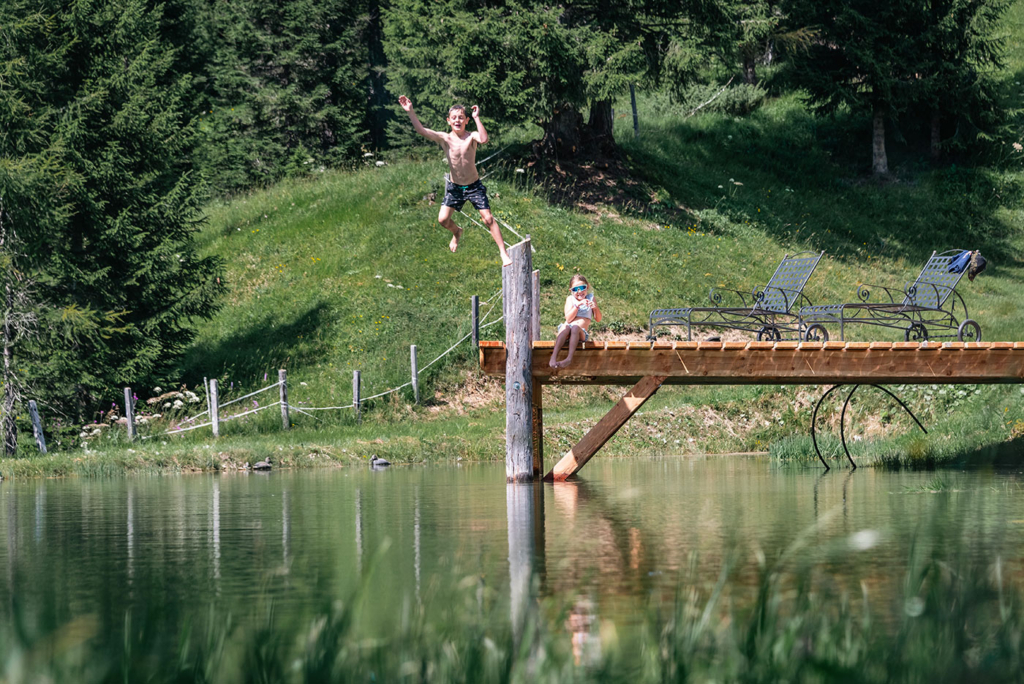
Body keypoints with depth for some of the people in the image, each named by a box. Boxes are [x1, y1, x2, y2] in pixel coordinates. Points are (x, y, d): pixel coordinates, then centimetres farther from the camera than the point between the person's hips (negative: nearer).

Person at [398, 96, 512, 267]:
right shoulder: (445, 139, -10)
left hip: (474, 186, -2)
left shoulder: (471, 136, -14)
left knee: (488, 218, -5)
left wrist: (477, 118, -38)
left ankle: (504, 254, 3)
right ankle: (457, 233, 34)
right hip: (454, 187, 2)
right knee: (443, 219, -3)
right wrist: (410, 111, -32)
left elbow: (484, 139, -39)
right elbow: (421, 130, -21)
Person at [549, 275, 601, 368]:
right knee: (566, 327, -35)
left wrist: (596, 308, -10)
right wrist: (578, 305, -16)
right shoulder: (570, 299, 12)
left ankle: (569, 358, -48)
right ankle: (553, 357, -48)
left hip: (581, 333, 0)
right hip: (567, 332, 0)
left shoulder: (590, 298, 16)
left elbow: (598, 319, 10)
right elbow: (568, 318, -4)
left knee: (575, 328, -35)